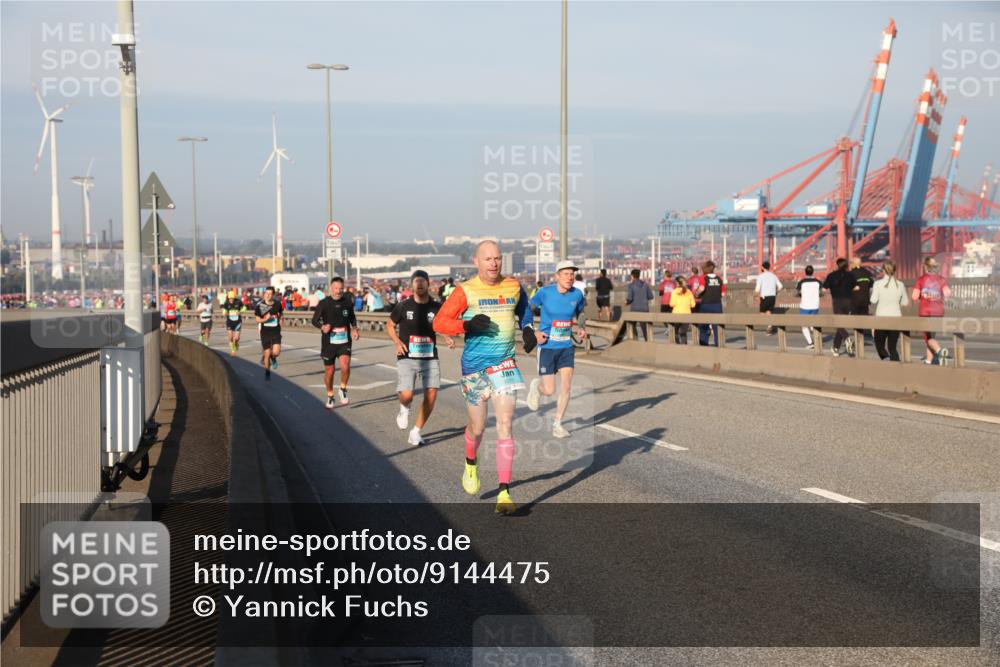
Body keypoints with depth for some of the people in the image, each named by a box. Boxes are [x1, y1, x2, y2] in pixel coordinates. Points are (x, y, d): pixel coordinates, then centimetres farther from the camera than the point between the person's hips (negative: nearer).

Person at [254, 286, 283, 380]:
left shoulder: (277, 304, -1)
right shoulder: (259, 305, -7)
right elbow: (258, 319, -2)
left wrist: (280, 326, 9)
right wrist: (265, 319, -21)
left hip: (276, 331, 1)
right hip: (265, 332, -1)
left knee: (276, 352, -14)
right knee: (267, 353, 2)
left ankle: (273, 358, 24)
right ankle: (267, 373, 23)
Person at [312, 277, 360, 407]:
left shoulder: (348, 301, 1)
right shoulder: (324, 303, -6)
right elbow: (315, 320, 0)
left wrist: (354, 328, 3)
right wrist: (322, 327, -20)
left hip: (345, 341, 1)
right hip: (328, 342, -1)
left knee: (345, 366, -21)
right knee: (329, 370, 8)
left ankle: (343, 390, 4)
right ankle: (330, 396, 30)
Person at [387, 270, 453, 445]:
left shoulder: (437, 307, 1)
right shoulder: (403, 306, -3)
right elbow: (390, 325, 11)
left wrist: (449, 338, -6)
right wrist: (397, 342, -7)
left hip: (430, 358, 2)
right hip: (407, 358, -2)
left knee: (431, 394, -9)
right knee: (406, 395, -16)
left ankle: (416, 432, 10)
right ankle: (404, 409, 24)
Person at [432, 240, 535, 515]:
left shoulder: (514, 286, 5)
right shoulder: (465, 291, -6)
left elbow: (523, 309, 27)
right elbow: (439, 322, -8)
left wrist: (527, 330, 8)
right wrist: (467, 325, -24)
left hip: (505, 363, 1)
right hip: (474, 365, -1)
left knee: (505, 425, -10)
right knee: (477, 427, 9)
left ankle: (504, 491, -10)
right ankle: (471, 463, 44)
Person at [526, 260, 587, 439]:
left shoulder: (577, 294, -3)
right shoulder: (545, 293, -12)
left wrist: (582, 328, -1)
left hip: (567, 347, 3)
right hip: (547, 346, -3)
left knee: (566, 386, -6)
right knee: (549, 390, -2)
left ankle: (557, 424, 10)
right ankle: (536, 386, 35)